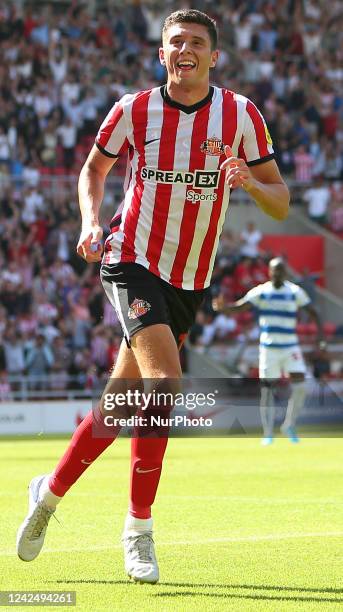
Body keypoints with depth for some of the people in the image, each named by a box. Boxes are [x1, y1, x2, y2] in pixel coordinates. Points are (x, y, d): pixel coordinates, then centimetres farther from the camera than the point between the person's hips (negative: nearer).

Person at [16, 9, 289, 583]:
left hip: (190, 280, 3)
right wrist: (91, 222, -5)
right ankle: (139, 526, -13)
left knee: (121, 402, 7)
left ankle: (49, 492, 28)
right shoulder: (133, 110, -4)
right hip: (132, 261, -3)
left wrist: (250, 182, -22)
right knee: (165, 381, -22)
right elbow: (94, 170, 14)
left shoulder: (241, 114, -2)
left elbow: (280, 203, 0)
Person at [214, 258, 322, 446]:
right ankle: (268, 434, 9)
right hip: (268, 347, 0)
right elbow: (239, 307, -9)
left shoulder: (295, 292, 1)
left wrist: (320, 335, -13)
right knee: (267, 390, -1)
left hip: (290, 347, 1)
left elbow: (312, 312, 1)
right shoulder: (260, 292, -1)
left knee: (300, 386, -12)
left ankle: (289, 425, 8)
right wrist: (222, 307, -29)